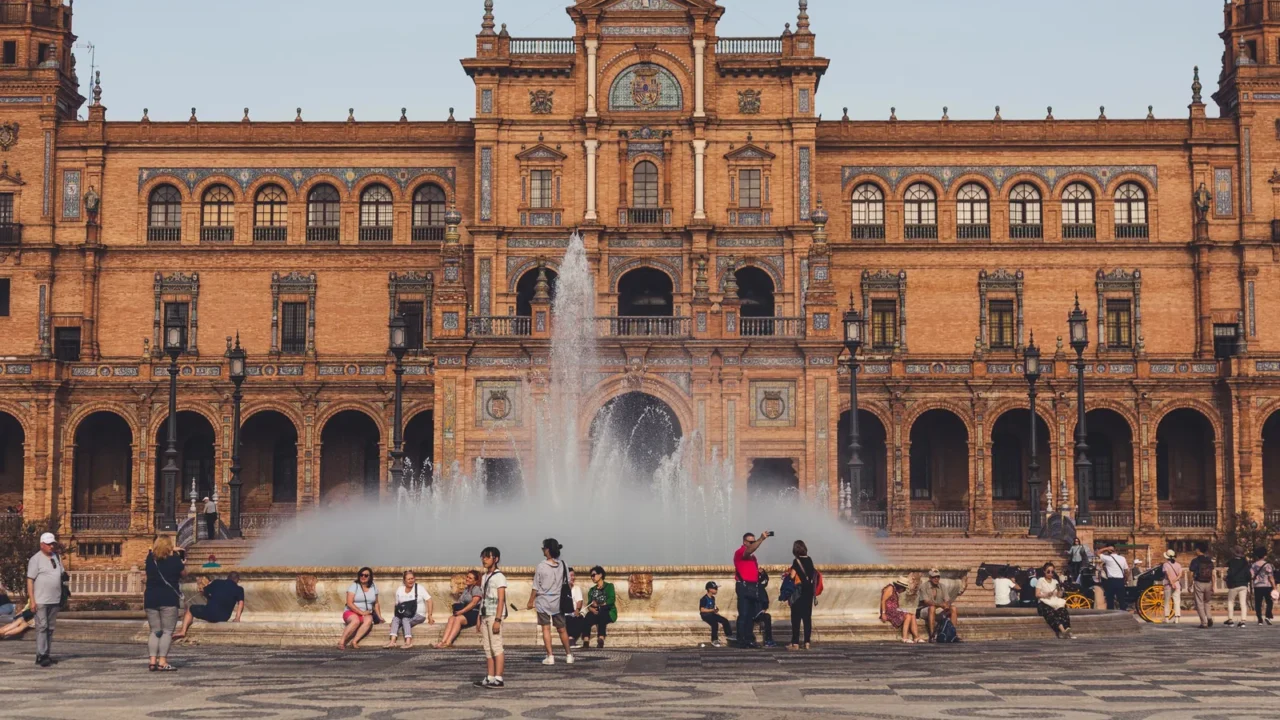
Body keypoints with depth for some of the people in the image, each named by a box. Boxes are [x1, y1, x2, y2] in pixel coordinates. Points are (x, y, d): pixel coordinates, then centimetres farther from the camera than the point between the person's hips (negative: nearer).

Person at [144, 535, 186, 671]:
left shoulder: (150, 558, 6)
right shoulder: (174, 559, -6)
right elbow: (183, 573, 6)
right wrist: (183, 563, 28)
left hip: (151, 598, 4)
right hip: (169, 598, -4)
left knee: (154, 631, 10)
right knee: (167, 631, -3)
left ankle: (153, 661, 2)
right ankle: (162, 662, -11)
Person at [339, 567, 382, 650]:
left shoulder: (373, 587, 12)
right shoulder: (354, 586, -3)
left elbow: (376, 603, 19)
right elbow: (349, 603, -11)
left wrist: (379, 616, 7)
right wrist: (361, 612, -18)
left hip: (366, 613, 3)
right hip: (351, 612, -3)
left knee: (369, 620, -34)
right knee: (356, 621, -38)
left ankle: (354, 641, -37)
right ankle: (341, 642, -31)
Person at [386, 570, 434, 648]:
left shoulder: (419, 588, 0)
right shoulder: (399, 590, 11)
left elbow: (429, 601, -5)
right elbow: (397, 605, 16)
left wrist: (430, 616, -14)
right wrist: (398, 612, 0)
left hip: (418, 615, -4)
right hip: (404, 615, 4)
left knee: (405, 620, -32)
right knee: (395, 619, -25)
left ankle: (408, 642, -44)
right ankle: (392, 641, -40)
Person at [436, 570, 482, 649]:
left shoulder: (476, 589, -1)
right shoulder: (465, 589, 23)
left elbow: (473, 603, -14)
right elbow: (460, 602, 18)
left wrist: (461, 611, -19)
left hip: (473, 614, -6)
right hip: (464, 613, 6)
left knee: (458, 618, -31)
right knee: (451, 618, -23)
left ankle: (448, 642, -41)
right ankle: (443, 641, -40)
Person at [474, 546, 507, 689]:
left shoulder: (499, 577, -7)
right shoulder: (485, 577, 16)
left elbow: (501, 600, -12)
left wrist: (497, 620, -18)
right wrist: (479, 618, 12)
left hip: (494, 616, -8)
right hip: (485, 616, 8)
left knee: (496, 647, -8)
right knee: (487, 649, 8)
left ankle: (498, 679, -9)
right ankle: (489, 678, 10)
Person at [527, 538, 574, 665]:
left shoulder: (541, 566, -10)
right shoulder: (563, 566, -1)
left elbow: (536, 587, -6)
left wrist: (531, 601, 5)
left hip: (543, 602, -3)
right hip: (558, 602, 3)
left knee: (546, 628, 3)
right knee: (562, 629, 13)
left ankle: (550, 656, -1)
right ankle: (569, 655, 18)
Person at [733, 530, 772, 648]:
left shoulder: (752, 556, 21)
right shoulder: (739, 552, -5)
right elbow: (750, 550, -26)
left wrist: (759, 572, 13)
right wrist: (762, 539, -32)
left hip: (753, 587, 8)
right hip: (744, 586, -8)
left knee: (752, 615, 6)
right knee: (743, 614, -9)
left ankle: (749, 640, 9)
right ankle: (741, 641, -9)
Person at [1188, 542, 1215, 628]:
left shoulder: (1195, 561, -7)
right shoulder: (1209, 560, 7)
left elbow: (1192, 575, -8)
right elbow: (1212, 574, 6)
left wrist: (1191, 586, 0)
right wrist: (1213, 586, 10)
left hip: (1198, 583, -5)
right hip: (1208, 583, 5)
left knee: (1199, 604, 3)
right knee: (1206, 602, 21)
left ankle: (1204, 622, -1)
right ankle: (1209, 617, -1)